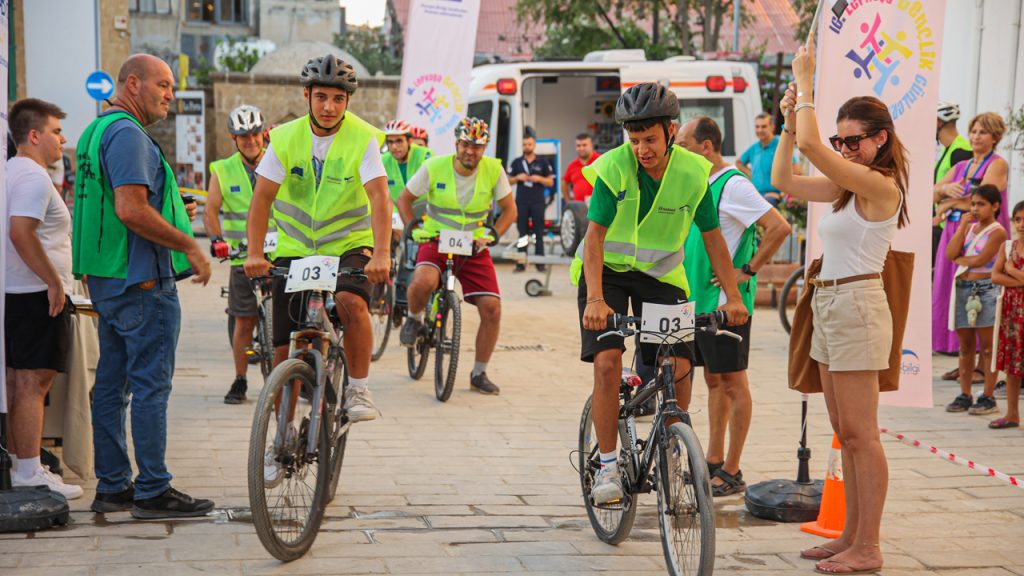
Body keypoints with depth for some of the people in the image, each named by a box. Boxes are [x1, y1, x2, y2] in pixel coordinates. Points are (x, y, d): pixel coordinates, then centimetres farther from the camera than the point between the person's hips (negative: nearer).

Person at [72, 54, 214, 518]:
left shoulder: (96, 131, 18)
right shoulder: (127, 133, -15)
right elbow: (131, 210, -25)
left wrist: (171, 214, 23)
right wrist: (189, 245, -18)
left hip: (106, 279, 10)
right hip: (142, 280, -10)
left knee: (111, 383, 12)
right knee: (150, 386, -5)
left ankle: (111, 487, 18)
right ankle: (153, 492, 0)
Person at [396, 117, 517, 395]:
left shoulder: (493, 170, -7)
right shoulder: (434, 167, -11)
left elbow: (509, 209, 4)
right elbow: (404, 199, 2)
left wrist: (491, 235, -10)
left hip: (474, 248, 2)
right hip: (437, 241, -2)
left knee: (492, 308, -11)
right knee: (423, 282, -35)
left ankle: (479, 374, 8)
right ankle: (414, 320, 2)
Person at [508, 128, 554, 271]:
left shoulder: (543, 162, 6)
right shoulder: (516, 162, 11)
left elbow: (550, 182, 7)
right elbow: (509, 181, 14)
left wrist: (539, 179, -11)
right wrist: (518, 178, -5)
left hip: (538, 202, -1)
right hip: (521, 202, 2)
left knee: (538, 234, -2)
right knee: (522, 233, 3)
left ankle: (540, 263, 0)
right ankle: (521, 263, 5)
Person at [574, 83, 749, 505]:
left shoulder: (693, 173, -12)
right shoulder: (614, 167, -20)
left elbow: (712, 237, -4)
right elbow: (595, 236, -23)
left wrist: (733, 296, -11)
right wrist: (595, 299, -36)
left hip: (661, 276, 2)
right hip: (608, 270, -2)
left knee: (679, 368, -11)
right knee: (607, 362, -18)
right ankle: (608, 464, -5)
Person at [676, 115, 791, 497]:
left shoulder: (733, 184, -15)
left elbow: (780, 227, -24)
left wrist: (749, 271, -17)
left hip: (726, 302, -9)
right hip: (700, 299, 9)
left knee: (732, 383, -2)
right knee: (713, 380, 14)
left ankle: (732, 473, 4)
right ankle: (713, 462, 21)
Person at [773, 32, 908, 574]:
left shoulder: (880, 185, -14)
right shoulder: (845, 186, 12)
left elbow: (810, 145, -22)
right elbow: (783, 180, 15)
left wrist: (805, 82, -12)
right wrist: (789, 117, 8)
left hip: (857, 305, -10)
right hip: (829, 305, 10)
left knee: (860, 433, -6)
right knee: (846, 433, 13)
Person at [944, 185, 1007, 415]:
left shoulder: (997, 231, -6)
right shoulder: (969, 228, 14)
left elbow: (980, 260, -16)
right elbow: (950, 254, 1)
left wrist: (960, 259, 1)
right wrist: (962, 226, -2)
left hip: (985, 289, -6)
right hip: (963, 288, 6)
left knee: (987, 347, -2)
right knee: (965, 346, 8)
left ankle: (988, 397, 2)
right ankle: (965, 395, 13)